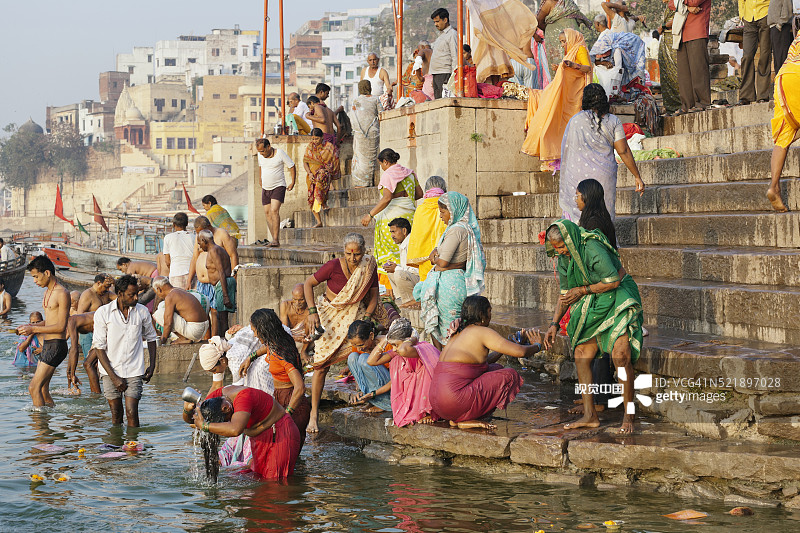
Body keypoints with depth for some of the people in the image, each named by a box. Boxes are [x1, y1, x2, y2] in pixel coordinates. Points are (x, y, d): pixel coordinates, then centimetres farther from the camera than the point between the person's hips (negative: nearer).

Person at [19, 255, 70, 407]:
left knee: (34, 387, -12)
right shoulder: (48, 292, 16)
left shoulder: (62, 294, -14)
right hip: (47, 345, 10)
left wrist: (34, 329, -17)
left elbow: (61, 326, -19)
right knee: (43, 390, 13)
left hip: (56, 345, -10)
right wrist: (31, 326, 8)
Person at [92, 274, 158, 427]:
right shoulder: (103, 313, -6)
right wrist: (113, 377, -12)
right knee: (116, 414, 4)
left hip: (134, 371, 1)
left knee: (132, 413, -8)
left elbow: (151, 337, 18)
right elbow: (99, 347, -6)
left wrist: (152, 365, 7)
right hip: (111, 370, -1)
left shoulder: (142, 312, 1)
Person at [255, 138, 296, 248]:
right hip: (265, 188, 6)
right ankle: (275, 240, 7)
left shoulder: (280, 153, -14)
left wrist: (292, 183, -4)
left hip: (278, 186, -6)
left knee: (274, 211, -21)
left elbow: (292, 166, -4)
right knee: (267, 213, 2)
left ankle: (276, 239, -24)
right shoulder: (260, 155, 1)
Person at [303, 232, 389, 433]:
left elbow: (373, 295, 2)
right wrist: (312, 312, -19)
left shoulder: (369, 266, -10)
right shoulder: (334, 266, -21)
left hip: (355, 313, 3)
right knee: (322, 364, -8)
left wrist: (366, 318, -10)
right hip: (330, 314, -3)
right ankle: (314, 414, 0)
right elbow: (308, 284, -10)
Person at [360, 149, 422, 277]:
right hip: (409, 215, 7)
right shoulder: (409, 173, 11)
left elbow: (387, 198, -21)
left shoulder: (388, 175, -11)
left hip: (392, 216, -7)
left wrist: (370, 215, -19)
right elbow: (419, 193, 15)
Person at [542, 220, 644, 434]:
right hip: (594, 304, 8)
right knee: (581, 355, 0)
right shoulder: (564, 259, 0)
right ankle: (590, 416, 7)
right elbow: (565, 294, 10)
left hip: (619, 297, -8)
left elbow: (613, 281, -21)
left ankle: (628, 416, -10)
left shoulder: (592, 249, -26)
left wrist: (583, 290, -17)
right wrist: (554, 323, 2)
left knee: (620, 355, -22)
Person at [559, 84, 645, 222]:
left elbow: (567, 150, 3)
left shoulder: (576, 120, -2)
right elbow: (623, 151, -5)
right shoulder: (613, 121, -2)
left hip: (580, 175, -1)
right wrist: (637, 177, 2)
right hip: (605, 177, 1)